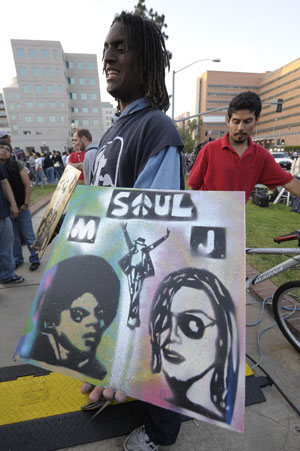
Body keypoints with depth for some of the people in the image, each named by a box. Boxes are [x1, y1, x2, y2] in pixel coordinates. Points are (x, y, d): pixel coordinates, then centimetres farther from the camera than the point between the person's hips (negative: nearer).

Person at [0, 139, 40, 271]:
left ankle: (35, 259, 20)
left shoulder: (16, 165, -7)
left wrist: (26, 204, -8)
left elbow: (27, 185, -5)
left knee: (28, 235, 6)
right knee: (12, 237, 14)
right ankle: (17, 259, 31)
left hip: (21, 207, -2)